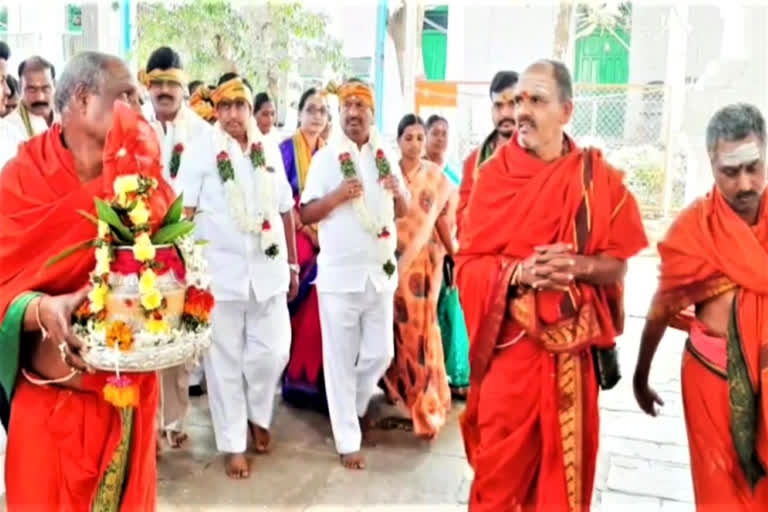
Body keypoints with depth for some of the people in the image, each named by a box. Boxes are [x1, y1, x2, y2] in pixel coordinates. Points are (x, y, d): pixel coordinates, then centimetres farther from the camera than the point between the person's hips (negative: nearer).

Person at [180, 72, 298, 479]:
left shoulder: (269, 150, 10)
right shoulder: (202, 149, -2)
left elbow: (286, 210, 14)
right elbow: (183, 211, -5)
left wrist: (292, 263, 13)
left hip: (269, 269, 3)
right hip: (220, 271, -3)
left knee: (273, 352, 6)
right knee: (225, 361, 6)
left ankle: (258, 415, 34)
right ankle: (233, 444, 20)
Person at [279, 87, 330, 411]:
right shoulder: (286, 150, -3)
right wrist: (307, 230, -12)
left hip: (324, 241, 4)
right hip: (294, 239, -4)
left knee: (316, 310, 3)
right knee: (297, 310, 0)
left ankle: (313, 380, 15)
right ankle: (297, 379, 14)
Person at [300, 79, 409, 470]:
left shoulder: (386, 157, 9)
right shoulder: (325, 158, -2)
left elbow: (403, 212, 13)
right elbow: (305, 214, -5)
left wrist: (397, 192, -8)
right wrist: (339, 194, -21)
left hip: (381, 271, 4)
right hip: (339, 273, -4)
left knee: (380, 354, 11)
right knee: (340, 361, 2)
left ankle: (351, 408, 37)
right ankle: (348, 440, 16)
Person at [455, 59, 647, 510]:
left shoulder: (598, 176, 0)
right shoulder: (496, 174, -2)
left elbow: (619, 264, 2)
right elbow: (468, 263, -3)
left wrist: (579, 265, -18)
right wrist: (520, 271, -20)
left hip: (574, 345, 1)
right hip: (510, 343, -1)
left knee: (567, 461, 14)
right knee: (502, 463, 7)